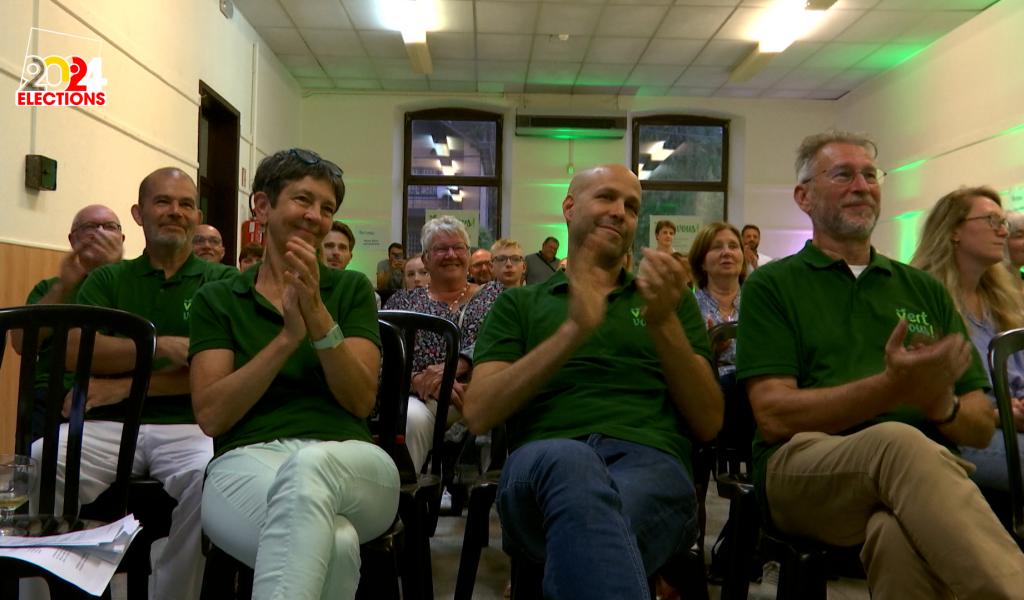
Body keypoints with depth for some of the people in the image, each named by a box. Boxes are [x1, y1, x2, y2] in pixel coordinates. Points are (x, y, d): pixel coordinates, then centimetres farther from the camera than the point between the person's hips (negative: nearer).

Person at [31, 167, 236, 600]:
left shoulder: (223, 282, 10)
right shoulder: (107, 280, 18)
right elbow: (76, 352, 1)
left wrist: (124, 386, -6)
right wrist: (161, 346, -13)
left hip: (188, 426, -2)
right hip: (109, 425, 2)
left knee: (212, 475, -34)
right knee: (42, 462, -28)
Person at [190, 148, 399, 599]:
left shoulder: (351, 289, 14)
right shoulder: (217, 300, 13)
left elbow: (361, 401, 1)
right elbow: (210, 415, -1)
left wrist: (318, 316, -12)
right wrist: (287, 338, -12)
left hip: (349, 463, 2)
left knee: (308, 466, -38)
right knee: (330, 546, -38)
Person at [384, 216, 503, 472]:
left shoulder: (495, 294, 21)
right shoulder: (403, 302, 21)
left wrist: (457, 365, -17)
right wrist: (421, 381, -15)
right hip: (424, 398, 0)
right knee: (413, 417, -35)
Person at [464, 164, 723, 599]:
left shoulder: (669, 299, 25)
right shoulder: (519, 304, 22)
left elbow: (708, 423, 15)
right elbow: (478, 414, 5)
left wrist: (664, 322, -1)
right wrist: (574, 330, -6)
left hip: (651, 463, -1)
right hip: (544, 461, 1)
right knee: (570, 461, -40)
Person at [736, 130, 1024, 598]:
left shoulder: (925, 290, 23)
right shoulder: (771, 286, 10)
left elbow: (981, 427, 18)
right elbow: (774, 415, -4)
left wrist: (941, 405, -7)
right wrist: (891, 389, -16)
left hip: (928, 474, 2)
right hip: (804, 471, -1)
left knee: (902, 539, -37)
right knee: (899, 442, -36)